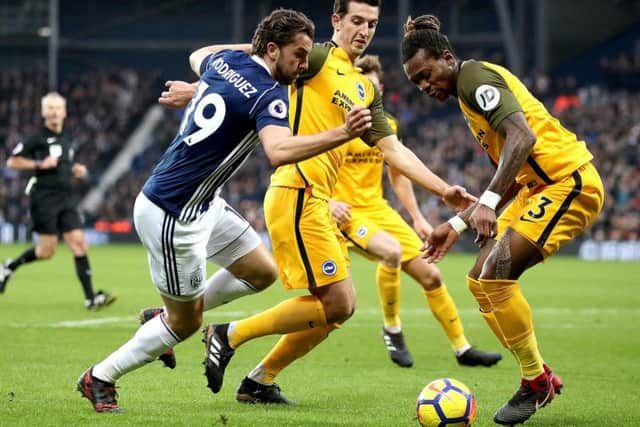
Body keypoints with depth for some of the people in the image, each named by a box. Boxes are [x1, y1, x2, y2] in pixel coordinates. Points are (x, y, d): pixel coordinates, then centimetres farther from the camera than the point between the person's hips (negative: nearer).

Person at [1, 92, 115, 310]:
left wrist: (76, 171, 11)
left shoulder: (68, 141, 17)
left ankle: (90, 297, -9)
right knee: (47, 250, -8)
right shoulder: (37, 137, -4)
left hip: (66, 199, 6)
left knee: (79, 243, -6)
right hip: (44, 197, -6)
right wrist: (39, 164, -16)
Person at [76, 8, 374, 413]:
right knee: (185, 322, 5)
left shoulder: (226, 61, 3)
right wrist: (342, 134, -51)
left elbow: (198, 56, 29)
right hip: (173, 216, -10)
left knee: (262, 271, 14)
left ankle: (166, 317, 28)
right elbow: (279, 151, -43)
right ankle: (99, 379, 21)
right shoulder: (268, 95, -22)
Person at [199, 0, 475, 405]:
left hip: (319, 202, 9)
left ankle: (260, 381, 15)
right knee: (336, 303, -11)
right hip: (297, 193, -9)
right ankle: (229, 334, -1)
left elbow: (394, 151, 18)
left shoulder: (367, 90, 20)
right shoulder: (318, 59, -4)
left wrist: (444, 190, 11)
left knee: (341, 306, 9)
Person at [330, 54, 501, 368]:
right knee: (391, 250, -34)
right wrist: (329, 202, -26)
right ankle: (392, 331, -14)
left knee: (429, 274, 3)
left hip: (378, 209, 7)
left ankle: (462, 349, 17)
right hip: (346, 213, -7)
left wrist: (418, 218, 16)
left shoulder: (387, 125, 9)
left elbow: (397, 174, 21)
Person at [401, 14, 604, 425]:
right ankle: (540, 376, 12)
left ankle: (536, 382, -6)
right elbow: (509, 176, 23)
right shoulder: (467, 93, 19)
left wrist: (487, 202, -34)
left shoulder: (476, 77, -11)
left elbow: (522, 137, -27)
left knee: (495, 274, -19)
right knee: (480, 280, 6)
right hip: (538, 185, 11)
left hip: (569, 181, -11)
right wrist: (458, 225, 20)